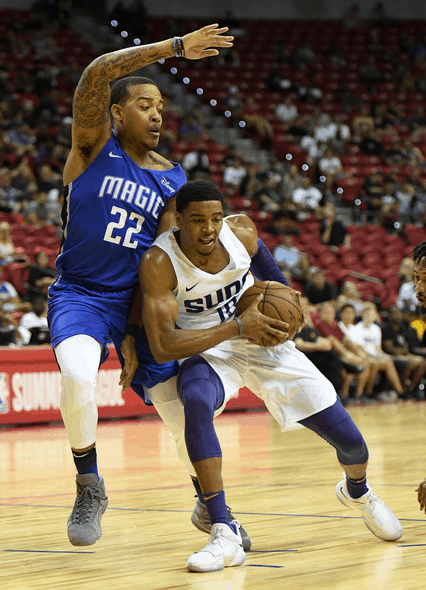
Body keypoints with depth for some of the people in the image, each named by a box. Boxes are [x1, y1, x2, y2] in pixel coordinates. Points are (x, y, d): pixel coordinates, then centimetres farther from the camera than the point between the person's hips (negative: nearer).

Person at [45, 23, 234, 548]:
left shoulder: (171, 179, 6)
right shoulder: (95, 144, -5)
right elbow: (97, 74, -23)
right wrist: (175, 47, -25)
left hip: (136, 299, 4)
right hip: (79, 294, -4)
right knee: (78, 375, -33)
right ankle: (89, 487, -8)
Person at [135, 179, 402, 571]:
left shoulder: (242, 231, -15)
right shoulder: (159, 262, -26)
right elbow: (163, 346, -32)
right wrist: (237, 328, -34)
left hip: (266, 341, 3)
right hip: (208, 351, -3)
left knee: (352, 444, 1)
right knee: (195, 401, -41)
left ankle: (357, 492, 42)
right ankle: (225, 536, -38)